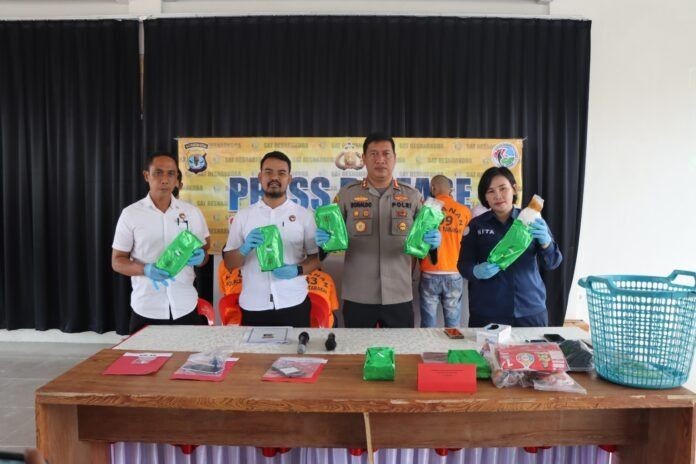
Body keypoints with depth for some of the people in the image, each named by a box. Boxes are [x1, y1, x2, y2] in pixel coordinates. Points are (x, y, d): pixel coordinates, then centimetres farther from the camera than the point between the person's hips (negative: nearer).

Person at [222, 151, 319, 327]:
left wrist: (297, 270, -15)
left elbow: (317, 256, 4)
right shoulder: (243, 216, 6)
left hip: (293, 304, -1)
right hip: (253, 306, 1)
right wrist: (245, 248, -15)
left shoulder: (303, 215, 3)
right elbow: (229, 263, 5)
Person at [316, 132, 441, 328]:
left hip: (399, 297, 1)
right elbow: (332, 237, 5)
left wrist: (432, 241, -13)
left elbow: (424, 238, 8)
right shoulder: (346, 194, 1)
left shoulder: (412, 196, 4)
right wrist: (324, 240, -16)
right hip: (357, 297, -1)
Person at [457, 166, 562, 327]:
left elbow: (552, 263, 0)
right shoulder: (476, 225, 3)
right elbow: (463, 265, 1)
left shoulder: (533, 221, 4)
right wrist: (477, 271, -21)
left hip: (530, 310, 1)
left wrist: (545, 241, -20)